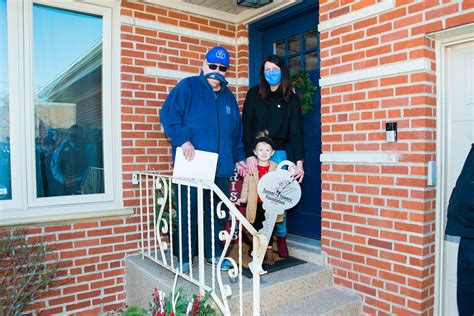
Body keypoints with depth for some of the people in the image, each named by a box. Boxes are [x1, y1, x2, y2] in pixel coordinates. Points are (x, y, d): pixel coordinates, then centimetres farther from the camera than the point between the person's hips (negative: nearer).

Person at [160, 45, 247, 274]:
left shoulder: (229, 97, 19)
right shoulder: (188, 87, 2)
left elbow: (236, 132, 25)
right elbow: (168, 114, -9)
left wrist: (238, 158, 18)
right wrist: (183, 140, -20)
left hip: (221, 167, 5)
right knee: (189, 211, 1)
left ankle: (214, 253, 27)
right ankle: (185, 257, 17)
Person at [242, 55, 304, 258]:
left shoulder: (291, 99, 4)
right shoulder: (254, 94, 2)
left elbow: (296, 131, -3)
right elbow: (247, 126, -4)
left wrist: (299, 162, -12)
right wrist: (249, 155, -15)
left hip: (278, 152, 1)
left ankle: (281, 238, 15)